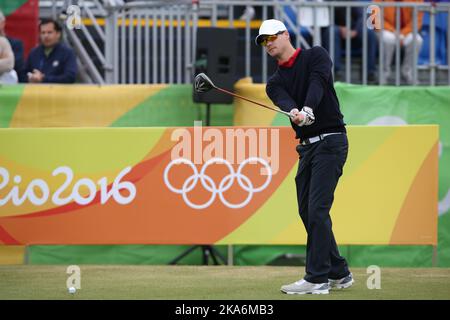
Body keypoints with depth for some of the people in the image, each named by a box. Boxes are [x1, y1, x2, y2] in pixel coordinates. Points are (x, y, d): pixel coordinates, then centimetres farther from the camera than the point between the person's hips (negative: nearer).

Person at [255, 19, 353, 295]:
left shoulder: (315, 56, -1)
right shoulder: (275, 82, 12)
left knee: (317, 209, -14)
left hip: (330, 140, -8)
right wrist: (294, 112, -35)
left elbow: (318, 83, -21)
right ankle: (339, 273, 19)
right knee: (306, 211, 8)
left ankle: (317, 278, -14)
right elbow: (284, 100, -10)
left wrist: (308, 109, -41)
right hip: (306, 146, 8)